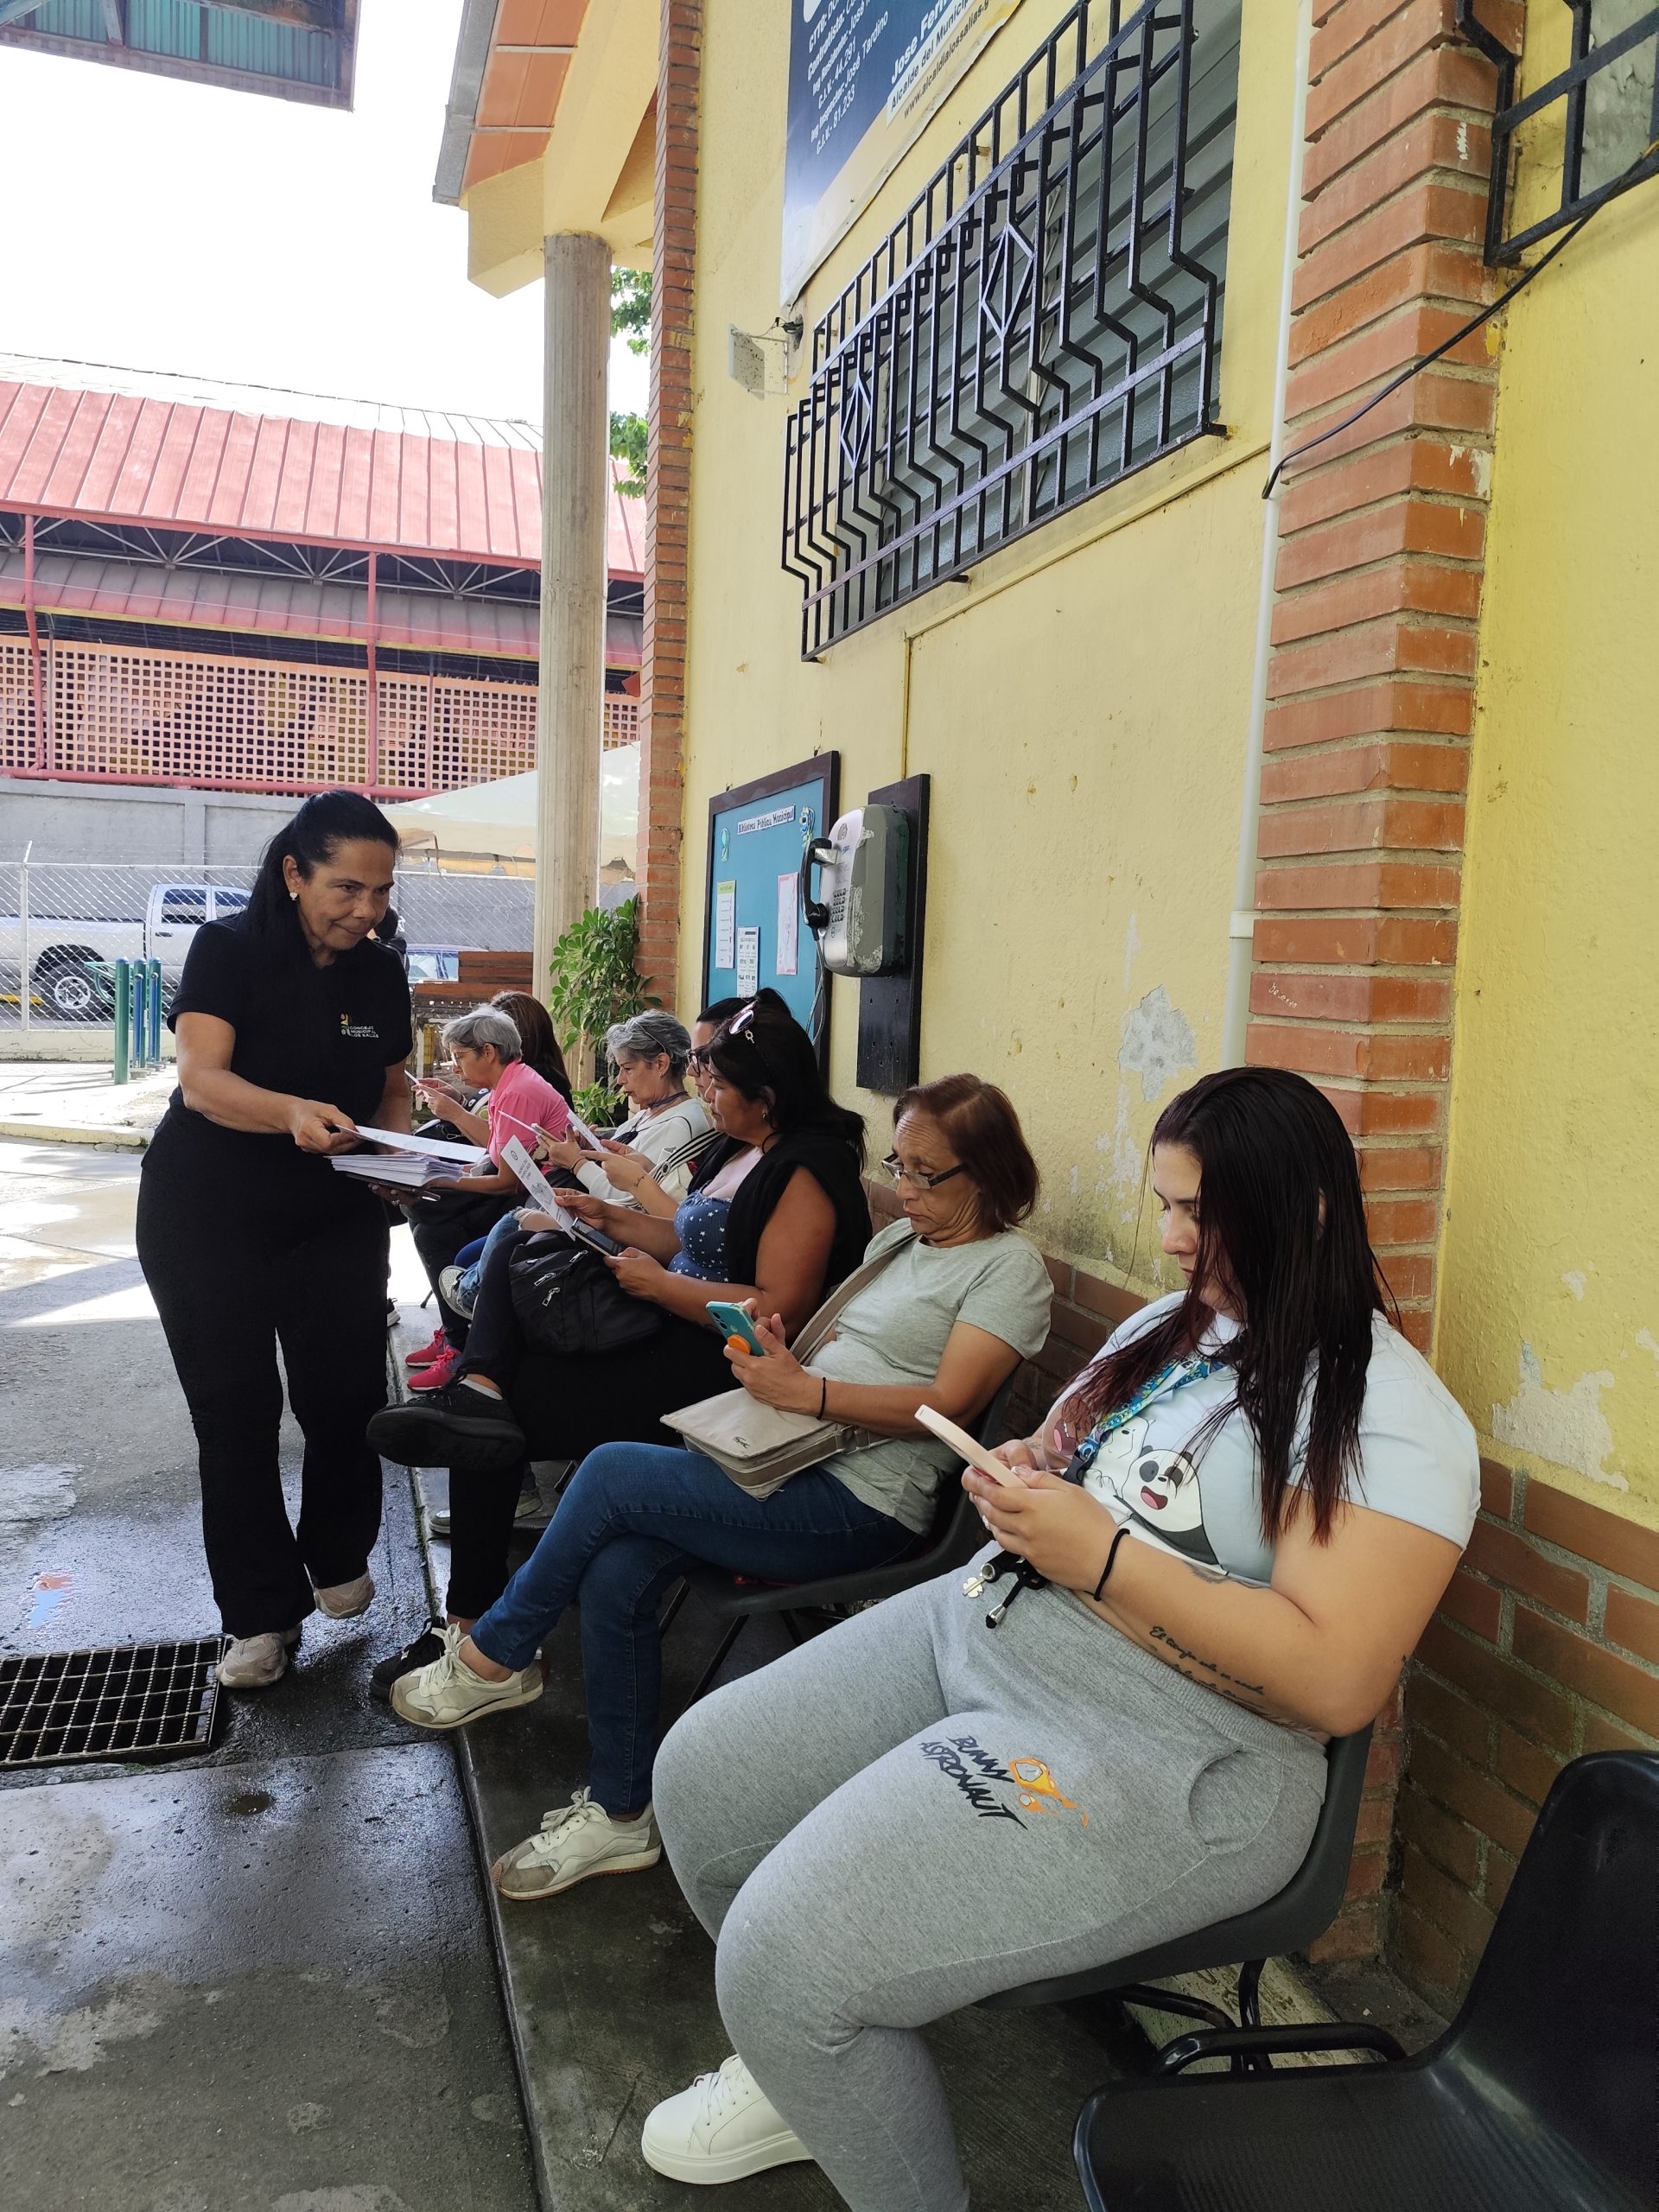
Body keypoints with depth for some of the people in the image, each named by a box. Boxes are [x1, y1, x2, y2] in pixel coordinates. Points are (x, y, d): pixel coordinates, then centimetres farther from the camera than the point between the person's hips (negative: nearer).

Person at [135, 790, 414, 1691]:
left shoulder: (382, 976, 3)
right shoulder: (228, 949, -11)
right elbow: (202, 1078, -22)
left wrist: (393, 1145, -9)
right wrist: (295, 1112, -40)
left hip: (337, 1216, 4)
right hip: (209, 1217, -3)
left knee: (346, 1400, 3)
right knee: (236, 1414, 1)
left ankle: (337, 1561, 29)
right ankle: (262, 1614, 15)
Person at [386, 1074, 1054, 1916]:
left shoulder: (1009, 1266, -6)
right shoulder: (899, 1238, 20)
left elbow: (948, 1403, -16)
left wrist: (804, 1390, -21)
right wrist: (775, 1354, 2)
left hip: (864, 1504, -8)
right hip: (788, 1462, 8)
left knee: (612, 1473, -17)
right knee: (616, 1574, -14)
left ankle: (494, 1655, 7)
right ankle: (619, 1813, 4)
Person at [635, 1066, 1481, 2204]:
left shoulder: (1388, 1414, -15)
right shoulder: (1171, 1324, 10)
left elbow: (1335, 1680, -23)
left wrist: (1101, 1554, -24)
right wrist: (1026, 1478, -1)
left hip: (1166, 1760, -9)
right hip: (980, 1629, 9)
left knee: (786, 1952, -20)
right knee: (701, 1777, 8)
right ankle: (812, 2064, 31)